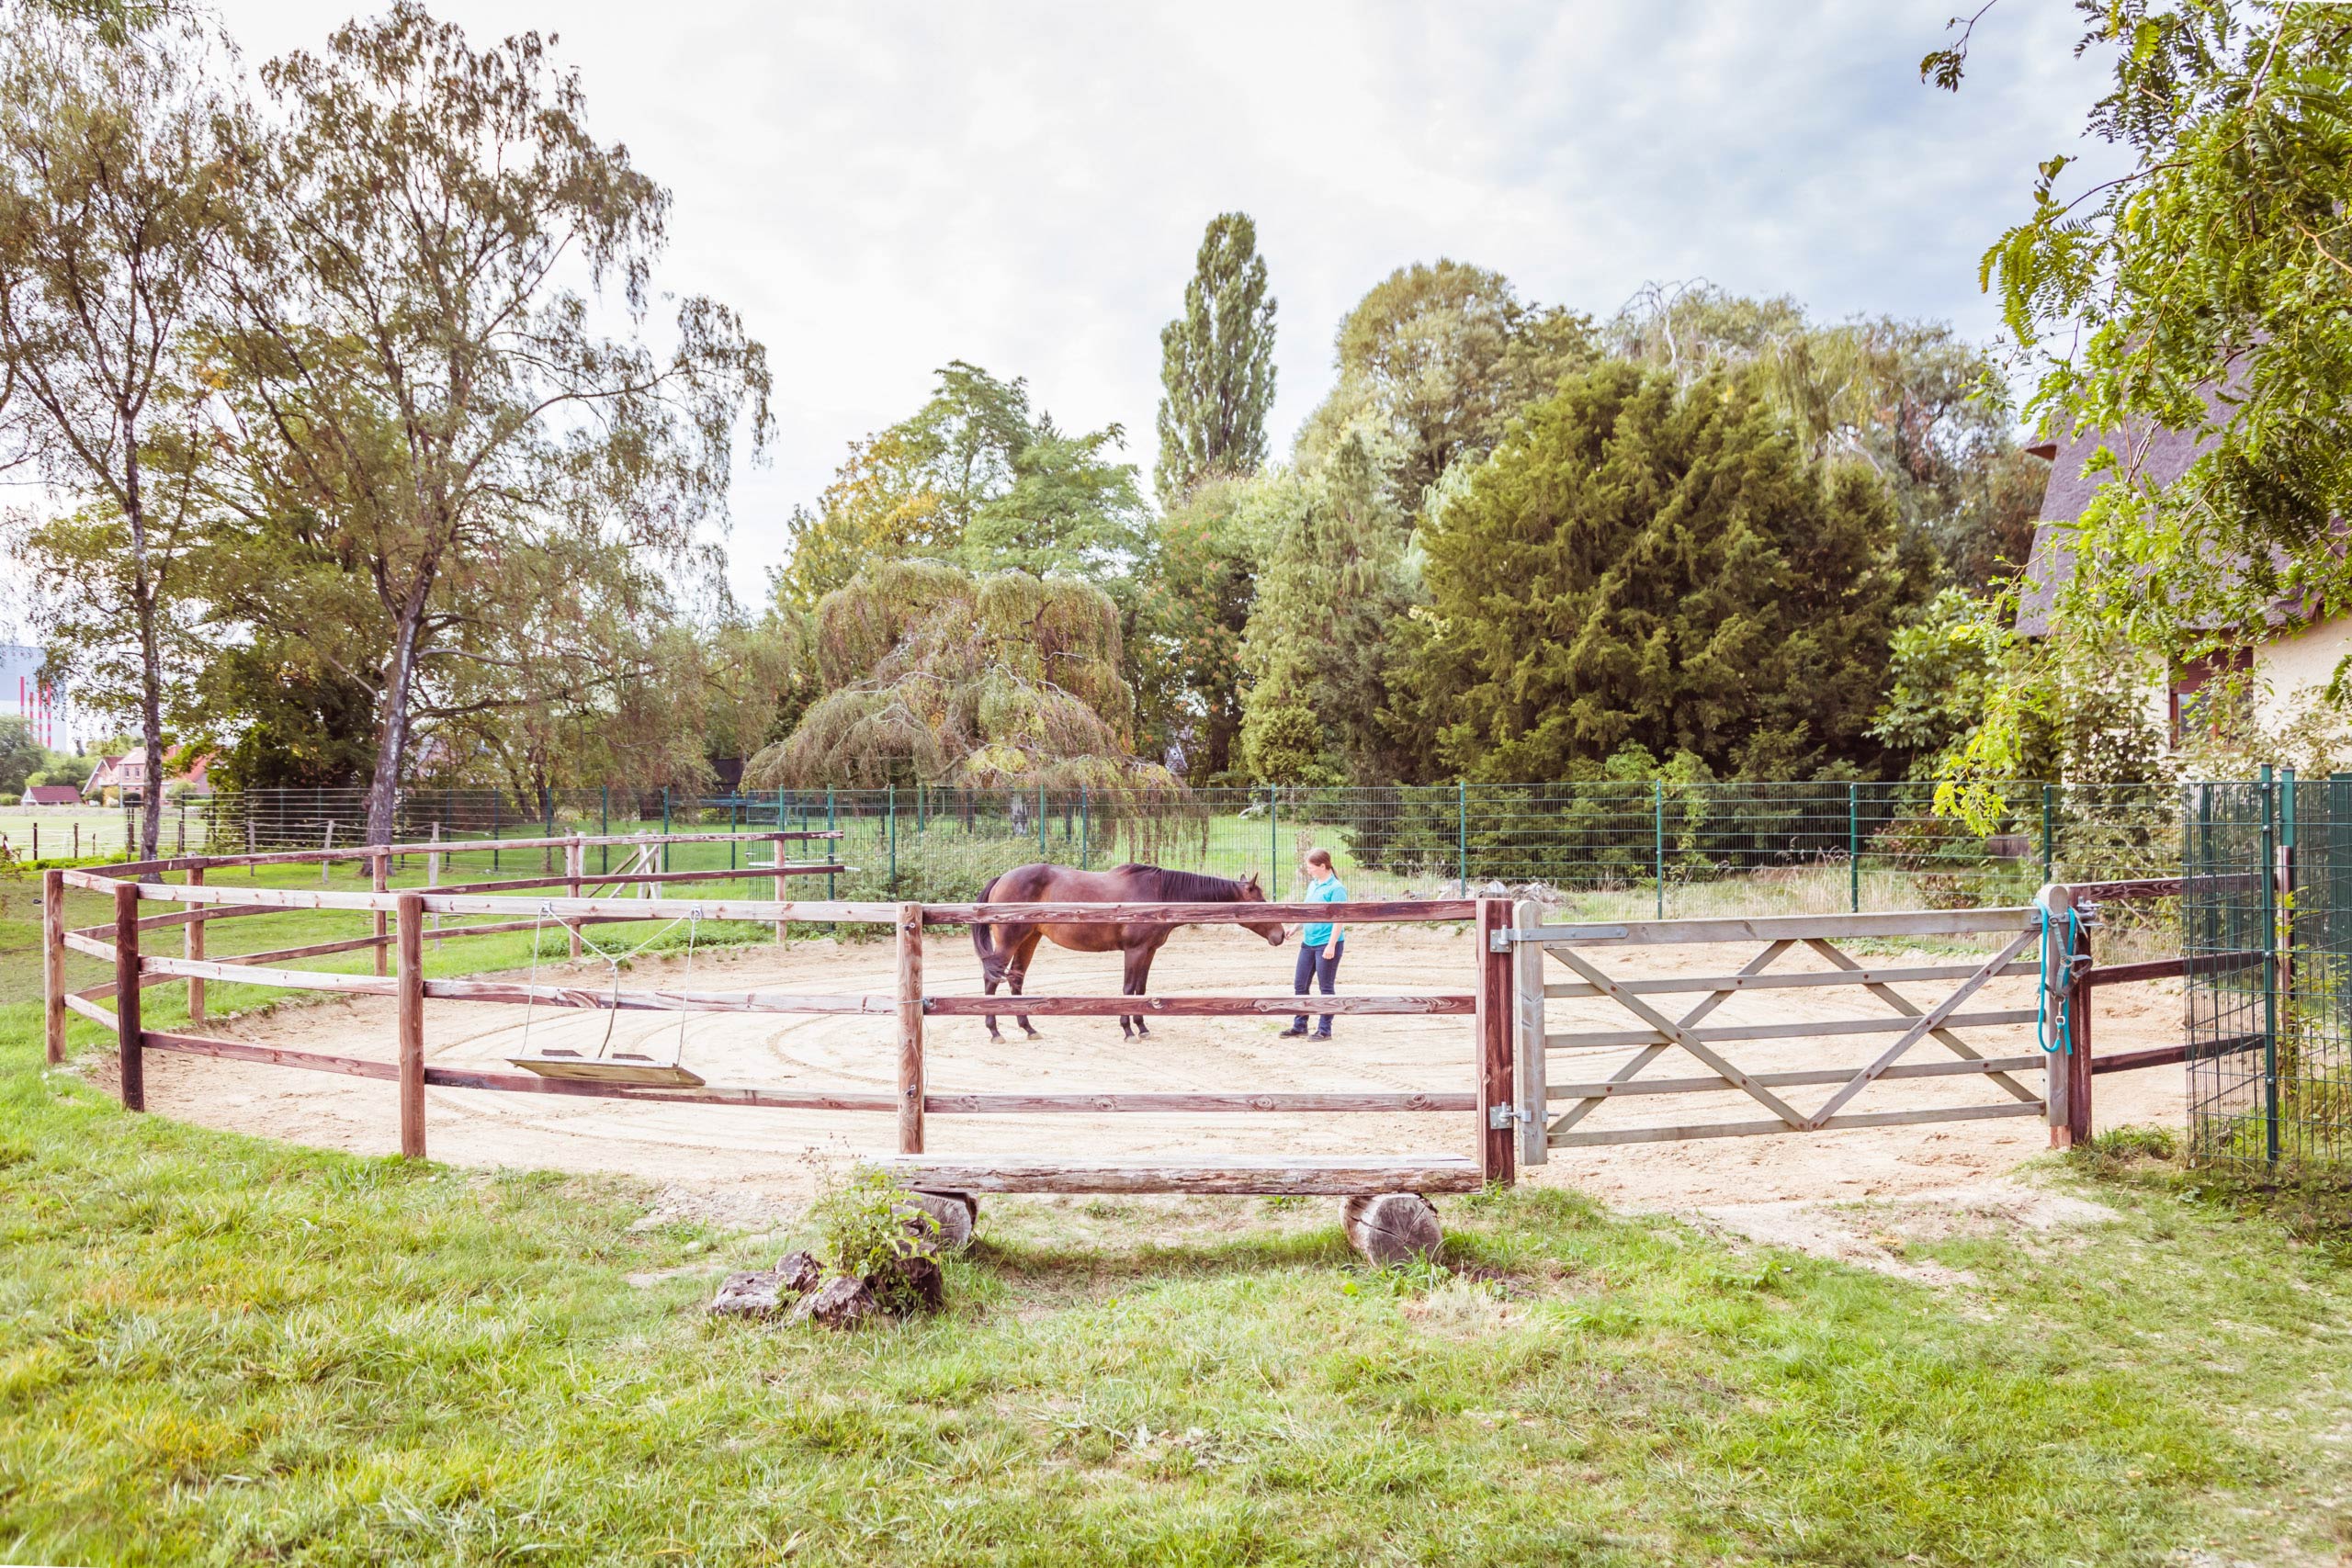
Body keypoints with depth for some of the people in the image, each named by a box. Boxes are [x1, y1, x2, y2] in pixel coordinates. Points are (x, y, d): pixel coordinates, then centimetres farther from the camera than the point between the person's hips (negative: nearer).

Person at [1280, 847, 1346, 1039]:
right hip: (1308, 943, 9)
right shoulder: (1313, 885, 12)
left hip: (1327, 944, -9)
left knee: (1326, 987, 2)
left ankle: (1325, 1029, 11)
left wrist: (1331, 945, -21)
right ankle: (1299, 1027, 21)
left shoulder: (1336, 889, -14)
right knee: (1299, 985, 11)